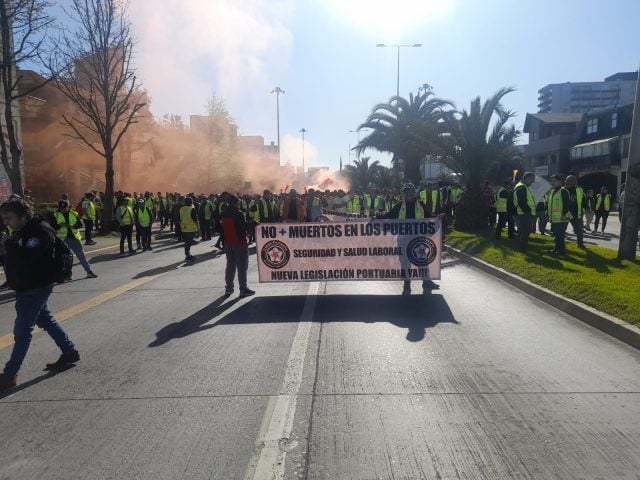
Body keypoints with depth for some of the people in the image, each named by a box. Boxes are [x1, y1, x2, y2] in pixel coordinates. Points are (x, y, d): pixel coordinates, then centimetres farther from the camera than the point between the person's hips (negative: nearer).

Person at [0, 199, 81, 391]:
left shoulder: (40, 231, -20)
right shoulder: (22, 231, 10)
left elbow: (26, 258, -31)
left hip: (36, 287, -10)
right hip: (28, 287, 10)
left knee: (22, 330, -2)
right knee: (46, 320, 18)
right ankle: (70, 352, 30)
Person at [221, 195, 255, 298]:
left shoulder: (224, 214, 7)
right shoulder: (238, 213, -15)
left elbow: (221, 229, 13)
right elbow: (244, 226, -16)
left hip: (228, 243, 7)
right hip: (240, 243, -7)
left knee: (230, 266, 15)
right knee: (242, 266, -2)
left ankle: (228, 288, 19)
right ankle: (243, 289, -1)